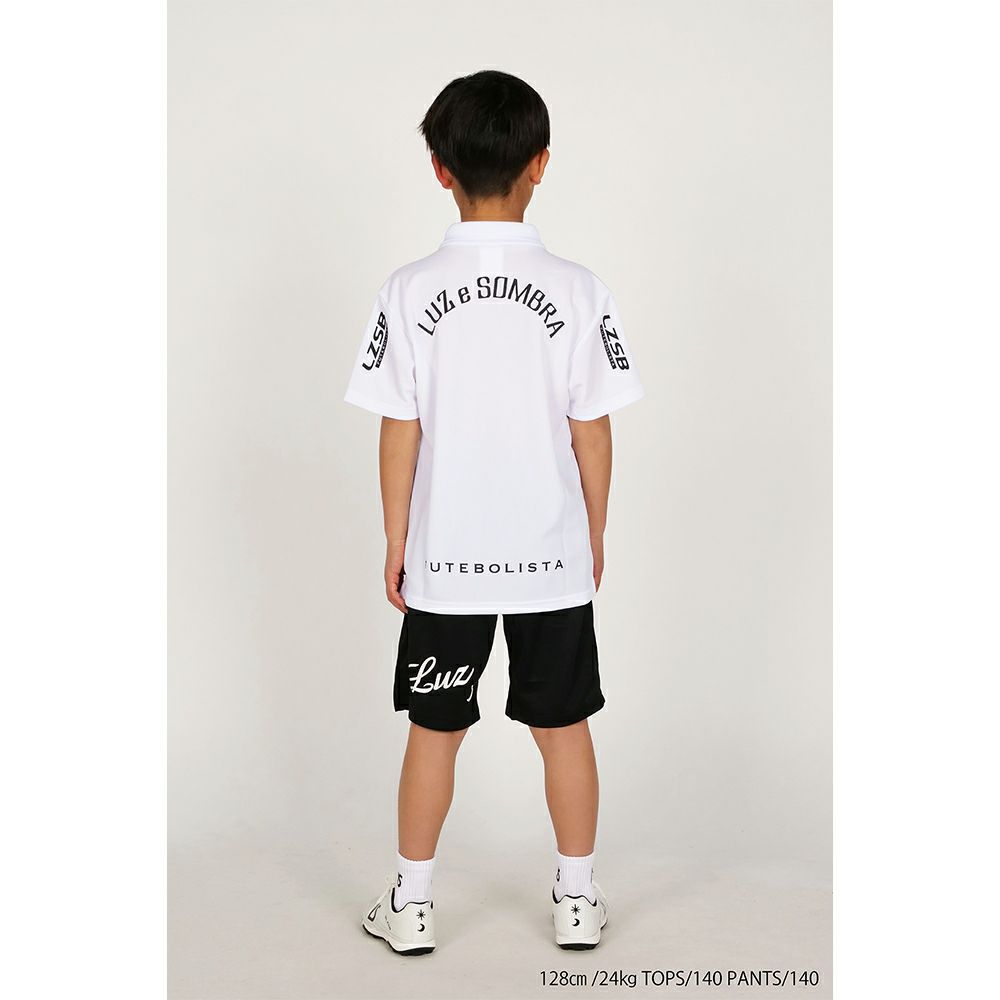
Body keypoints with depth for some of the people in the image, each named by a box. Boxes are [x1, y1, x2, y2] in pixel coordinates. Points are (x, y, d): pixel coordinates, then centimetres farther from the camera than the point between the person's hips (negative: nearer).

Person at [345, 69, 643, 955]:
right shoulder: (578, 290, -9)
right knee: (564, 727, 15)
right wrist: (595, 533, 9)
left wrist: (396, 543, 5)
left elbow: (400, 434, -6)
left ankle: (412, 904, 26)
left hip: (443, 559, 0)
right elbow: (592, 432, -4)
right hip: (553, 555, 0)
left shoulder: (410, 292, -10)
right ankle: (577, 899, 28)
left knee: (435, 730, 14)